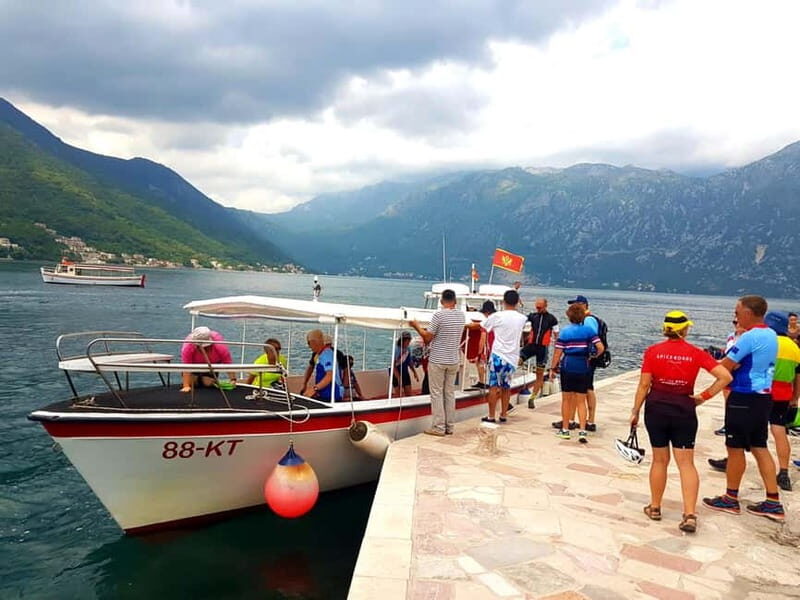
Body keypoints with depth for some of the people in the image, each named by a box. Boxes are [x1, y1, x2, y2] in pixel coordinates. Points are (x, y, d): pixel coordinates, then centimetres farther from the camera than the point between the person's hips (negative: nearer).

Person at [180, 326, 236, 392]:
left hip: (213, 362, 0)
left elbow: (228, 363, -32)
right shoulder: (187, 347, -40)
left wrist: (233, 379, -40)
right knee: (190, 381, -15)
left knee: (208, 382, -15)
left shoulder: (220, 346, -39)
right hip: (195, 363, 0)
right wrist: (186, 386, -43)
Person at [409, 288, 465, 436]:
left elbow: (427, 338, -12)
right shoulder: (461, 316, 3)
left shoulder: (438, 315, -15)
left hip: (437, 360, -5)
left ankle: (439, 427, 3)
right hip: (453, 361, 5)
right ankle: (449, 427, 16)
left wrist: (416, 326, 5)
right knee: (450, 393, 12)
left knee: (437, 393, 2)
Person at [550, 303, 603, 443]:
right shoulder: (589, 330, -1)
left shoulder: (565, 331, -4)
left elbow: (558, 353, -5)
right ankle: (582, 431, 2)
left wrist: (553, 368, 3)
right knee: (581, 401, 9)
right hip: (583, 368, 1)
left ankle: (565, 430, 18)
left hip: (567, 367, -1)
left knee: (566, 399, 11)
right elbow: (600, 348, -9)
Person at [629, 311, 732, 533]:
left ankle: (655, 508, 23)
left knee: (660, 460, 13)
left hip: (656, 409, 0)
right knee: (686, 463, 3)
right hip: (684, 411, 0)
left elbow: (644, 385, -6)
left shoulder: (653, 351, -6)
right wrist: (704, 396, -3)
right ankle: (690, 515, -4)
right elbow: (725, 377, -11)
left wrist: (635, 411, 3)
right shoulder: (696, 353, -4)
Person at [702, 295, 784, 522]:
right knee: (759, 448, 14)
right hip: (763, 396, 9)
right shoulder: (771, 335, 10)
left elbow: (724, 367, -16)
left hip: (744, 399, -9)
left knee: (735, 448, 4)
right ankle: (773, 503, 15)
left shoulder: (749, 337, -19)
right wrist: (733, 364, -3)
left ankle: (730, 499, 15)